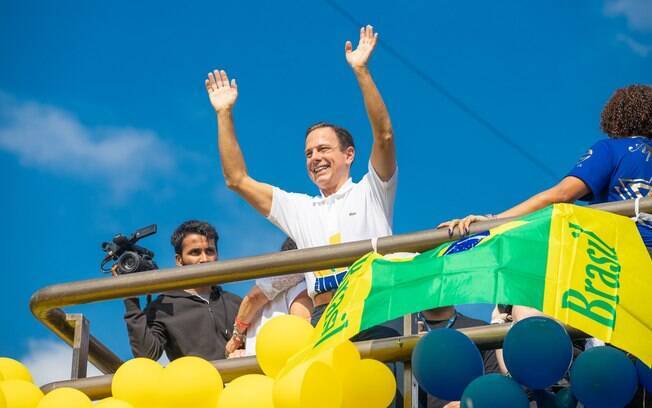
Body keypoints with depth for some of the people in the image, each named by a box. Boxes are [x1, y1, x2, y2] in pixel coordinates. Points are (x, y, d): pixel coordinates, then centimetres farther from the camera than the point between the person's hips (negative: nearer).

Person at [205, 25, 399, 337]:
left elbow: (384, 135, 0)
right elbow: (237, 180, 26)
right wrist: (224, 115, 22)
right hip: (325, 319, 3)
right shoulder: (299, 209, 26)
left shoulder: (370, 193, 15)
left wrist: (361, 71, -7)